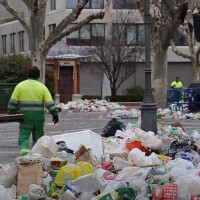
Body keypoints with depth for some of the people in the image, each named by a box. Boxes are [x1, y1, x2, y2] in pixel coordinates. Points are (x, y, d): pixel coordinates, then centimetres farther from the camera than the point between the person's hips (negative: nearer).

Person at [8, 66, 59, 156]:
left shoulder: (20, 86, 2)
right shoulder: (42, 87, 0)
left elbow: (13, 102, 2)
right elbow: (50, 102, -3)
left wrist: (11, 113, 13)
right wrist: (55, 114, 3)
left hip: (25, 117, 0)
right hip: (38, 117, 0)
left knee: (24, 135, 2)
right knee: (38, 136, 13)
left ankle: (24, 148, -20)